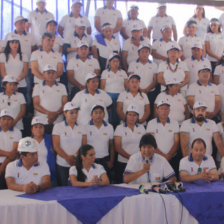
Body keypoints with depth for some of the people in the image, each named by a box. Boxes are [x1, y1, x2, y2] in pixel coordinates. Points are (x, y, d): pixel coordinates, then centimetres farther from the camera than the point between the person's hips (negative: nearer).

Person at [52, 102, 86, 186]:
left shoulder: (80, 128, 11)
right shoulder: (58, 126, 2)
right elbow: (56, 146, -4)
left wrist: (76, 156, -13)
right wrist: (67, 158, -14)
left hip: (78, 164, 2)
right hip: (62, 165, -2)